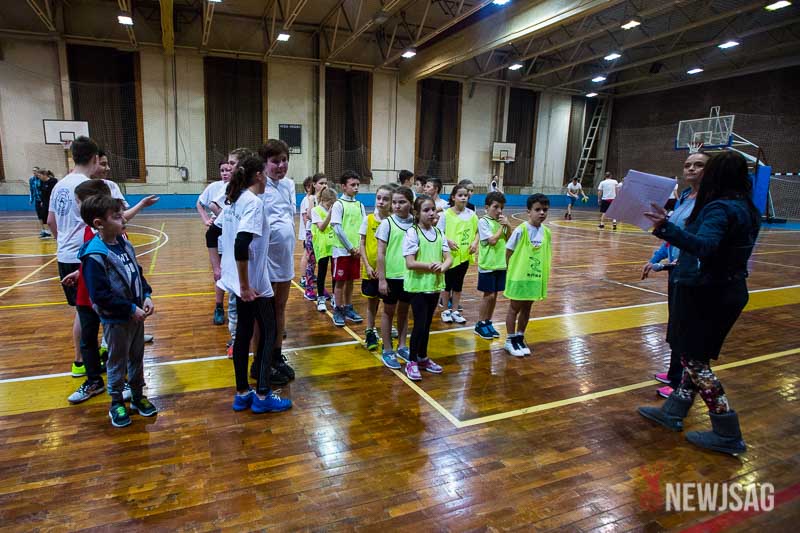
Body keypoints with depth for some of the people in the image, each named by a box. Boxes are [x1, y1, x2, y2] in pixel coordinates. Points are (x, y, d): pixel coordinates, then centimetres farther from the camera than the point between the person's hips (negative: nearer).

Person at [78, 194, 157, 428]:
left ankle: (138, 396, 36)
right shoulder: (94, 255, -22)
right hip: (116, 320, -7)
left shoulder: (124, 244, 2)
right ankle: (117, 404, 29)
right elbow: (100, 295, -23)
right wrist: (131, 309, -20)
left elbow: (138, 273, 12)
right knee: (117, 363, 11)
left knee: (137, 358, 19)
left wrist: (146, 296, -2)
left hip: (136, 314, 7)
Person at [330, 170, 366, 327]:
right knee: (340, 281, 2)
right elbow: (338, 229, -11)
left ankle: (348, 309, 23)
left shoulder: (360, 205, 9)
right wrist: (350, 247, -12)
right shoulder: (338, 204, -6)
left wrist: (360, 247, -4)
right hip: (342, 249, -5)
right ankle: (338, 311, 12)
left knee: (350, 280, 12)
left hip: (356, 250, 5)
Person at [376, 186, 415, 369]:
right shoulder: (387, 223, -7)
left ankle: (402, 347, 30)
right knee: (389, 311, 9)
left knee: (404, 311, 15)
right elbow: (381, 253, -8)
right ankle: (387, 351, 19)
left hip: (410, 275, 3)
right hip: (391, 275, -3)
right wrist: (382, 278, -10)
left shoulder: (415, 223, 1)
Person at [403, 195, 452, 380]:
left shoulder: (438, 232, 5)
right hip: (418, 285, -6)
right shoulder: (412, 232, -12)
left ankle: (423, 358, 31)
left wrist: (443, 266, -21)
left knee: (427, 324, 16)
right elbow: (410, 263, -18)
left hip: (435, 285, 6)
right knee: (420, 324, -3)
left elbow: (449, 258, 1)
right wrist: (430, 265, -28)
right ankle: (411, 361, 13)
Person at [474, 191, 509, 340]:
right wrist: (502, 226, -11)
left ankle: (488, 322, 25)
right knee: (488, 295, 0)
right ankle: (480, 324, 14)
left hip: (501, 263, 6)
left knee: (494, 295, 12)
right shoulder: (483, 221, -11)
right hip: (487, 264, -6)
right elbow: (492, 240, -19)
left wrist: (508, 225, -7)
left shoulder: (502, 221, 7)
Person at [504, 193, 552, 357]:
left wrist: (544, 273, 4)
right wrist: (513, 270, -6)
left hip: (535, 277, 5)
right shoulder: (521, 230, -17)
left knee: (526, 309, 16)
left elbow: (547, 254, 8)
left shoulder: (546, 232, -1)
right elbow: (509, 252, -10)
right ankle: (510, 341, 21)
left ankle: (520, 339, 30)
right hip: (519, 276, -5)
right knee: (514, 308, 8)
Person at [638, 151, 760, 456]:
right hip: (729, 290, 10)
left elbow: (705, 246, -38)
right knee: (694, 355, 17)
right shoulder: (745, 208, 8)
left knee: (695, 360, 1)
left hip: (707, 293, -10)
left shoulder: (719, 208, -20)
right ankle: (674, 412, 30)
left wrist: (667, 229, -49)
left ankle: (728, 436, 10)